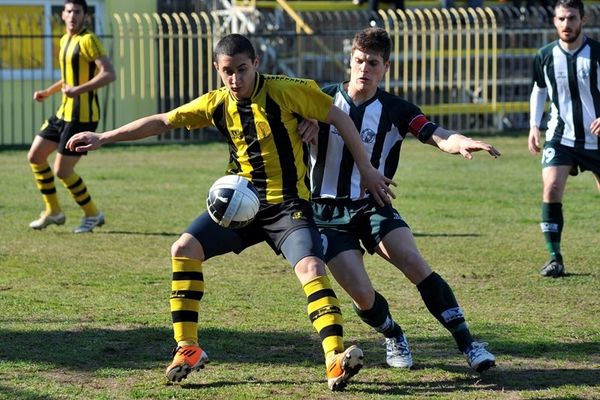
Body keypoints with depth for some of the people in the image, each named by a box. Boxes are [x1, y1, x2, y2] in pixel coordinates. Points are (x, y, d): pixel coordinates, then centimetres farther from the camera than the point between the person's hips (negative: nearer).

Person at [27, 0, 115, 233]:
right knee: (35, 156, 10)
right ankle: (53, 211, 21)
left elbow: (109, 74, -23)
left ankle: (92, 215, 10)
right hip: (64, 112, 9)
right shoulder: (65, 40, 15)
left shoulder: (88, 40, -13)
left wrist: (78, 90, -28)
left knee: (62, 171, -7)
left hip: (82, 115, -9)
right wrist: (49, 92, 19)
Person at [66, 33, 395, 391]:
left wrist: (366, 169, -5)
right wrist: (103, 138, 8)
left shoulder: (285, 91, -13)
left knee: (311, 267, -26)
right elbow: (162, 122, 9)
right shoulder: (216, 104, 1)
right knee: (184, 249, -7)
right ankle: (188, 349, 1)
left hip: (288, 203, -5)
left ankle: (336, 360, -32)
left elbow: (339, 117, -6)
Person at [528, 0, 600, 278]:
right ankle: (555, 258, -10)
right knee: (551, 188, -17)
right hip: (560, 137, 1)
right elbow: (538, 90, 15)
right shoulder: (545, 57, -2)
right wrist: (534, 125, 5)